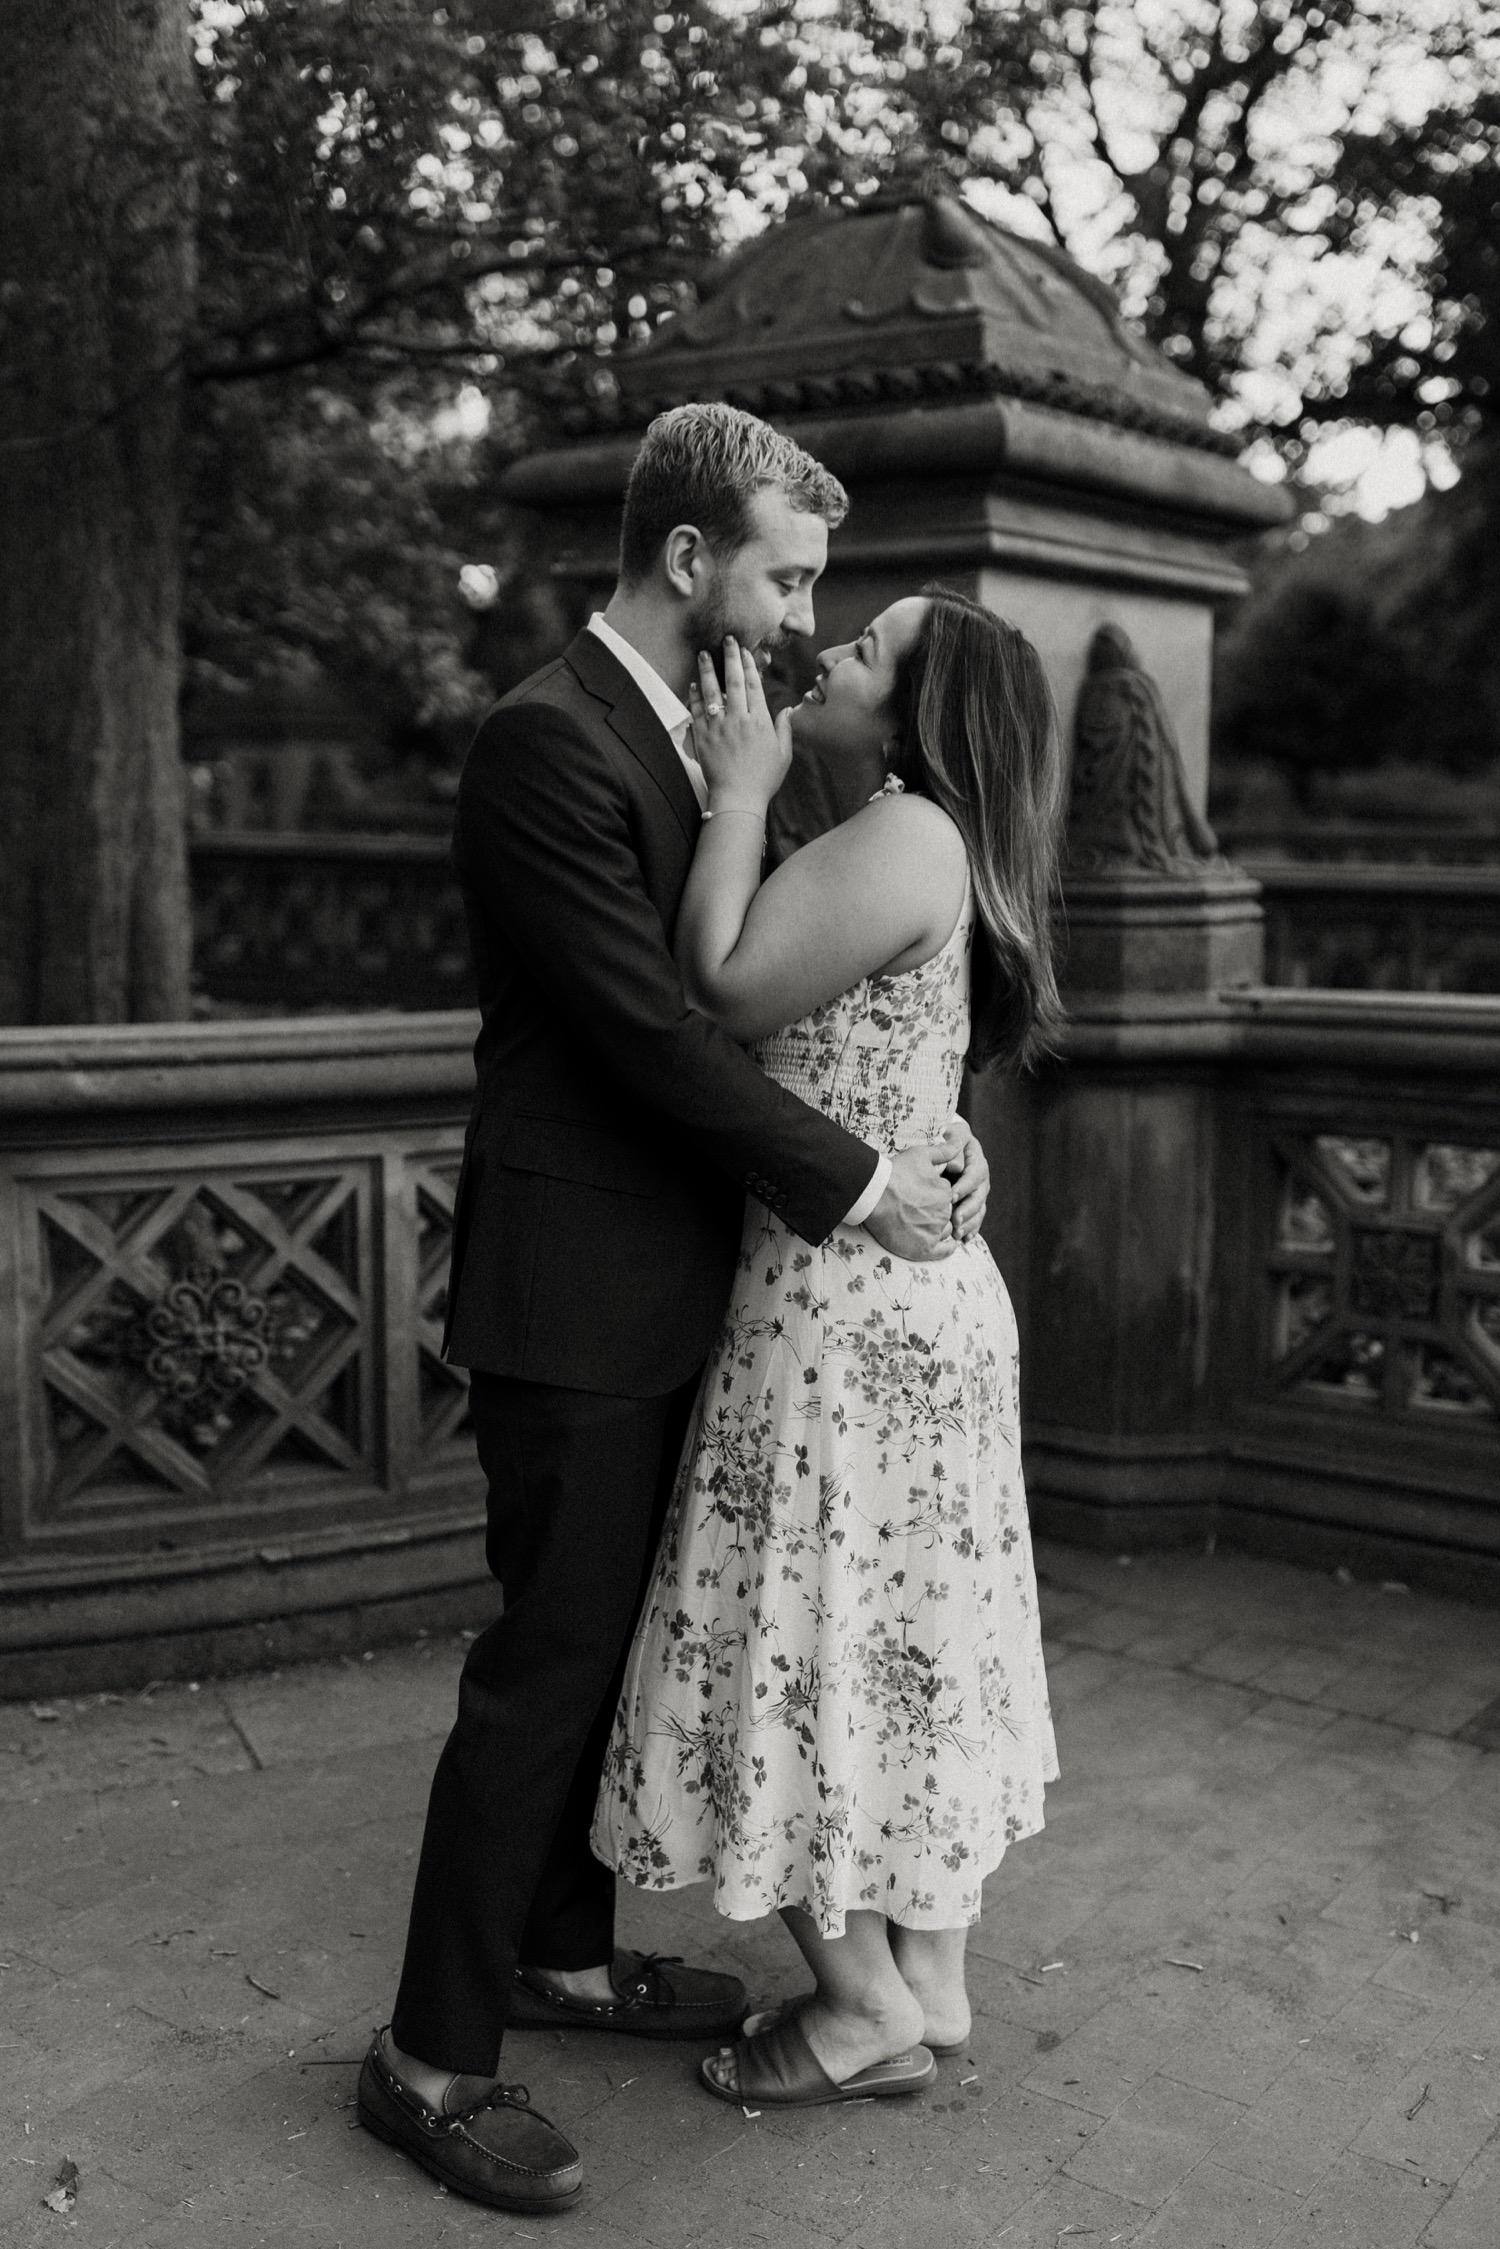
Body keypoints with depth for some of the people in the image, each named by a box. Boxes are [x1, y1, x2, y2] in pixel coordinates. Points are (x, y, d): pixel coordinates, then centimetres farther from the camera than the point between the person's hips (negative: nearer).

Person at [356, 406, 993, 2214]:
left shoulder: (689, 736, 13)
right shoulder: (547, 743, -17)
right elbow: (647, 1025, -22)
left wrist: (924, 1119, 0)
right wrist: (851, 1185, -16)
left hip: (661, 1283, 9)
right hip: (575, 1290, -9)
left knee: (598, 1641, 19)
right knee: (547, 1662, -1)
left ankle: (562, 1948, 36)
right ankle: (431, 2057, 14)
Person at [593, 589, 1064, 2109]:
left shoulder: (904, 836, -17)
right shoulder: (934, 846, 13)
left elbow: (727, 986, -21)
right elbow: (786, 1013, 10)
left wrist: (741, 794, -12)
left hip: (844, 1307, -10)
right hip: (927, 1297, 10)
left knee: (805, 1648, 3)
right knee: (905, 1643, 16)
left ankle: (867, 2010, 17)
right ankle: (929, 1978, 29)